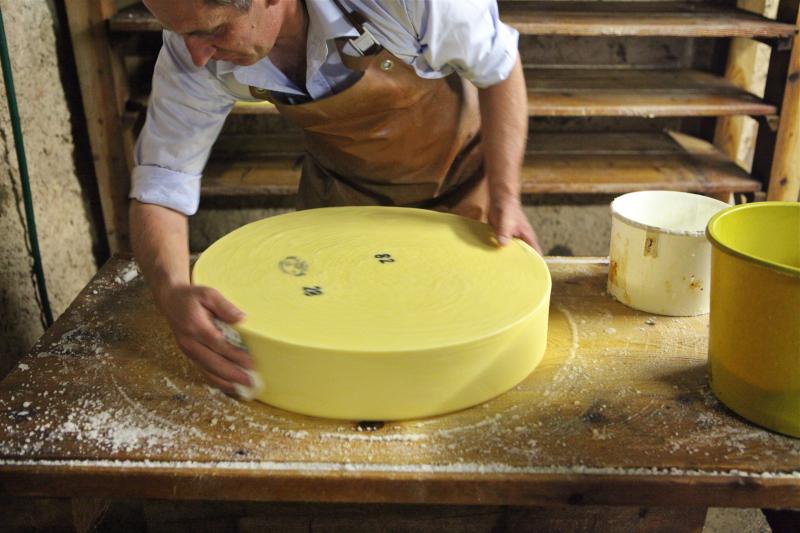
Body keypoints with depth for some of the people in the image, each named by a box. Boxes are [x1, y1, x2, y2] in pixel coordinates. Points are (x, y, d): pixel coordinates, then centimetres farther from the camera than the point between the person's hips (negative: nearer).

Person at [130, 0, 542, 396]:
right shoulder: (191, 51, -28)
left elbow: (498, 65, -21)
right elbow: (160, 183, -25)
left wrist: (505, 196, -28)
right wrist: (172, 291, -45)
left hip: (457, 171, -2)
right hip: (342, 184, 2)